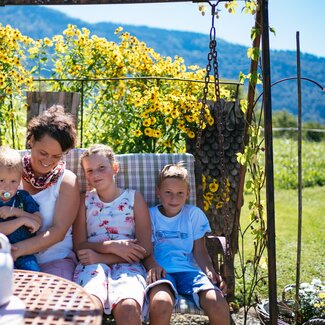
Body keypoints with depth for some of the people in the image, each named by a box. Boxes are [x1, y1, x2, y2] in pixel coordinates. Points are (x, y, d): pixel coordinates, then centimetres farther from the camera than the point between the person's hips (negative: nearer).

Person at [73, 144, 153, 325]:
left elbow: (145, 249, -1)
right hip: (92, 264, 1)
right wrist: (110, 246, -12)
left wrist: (101, 257, -9)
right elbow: (79, 246, 7)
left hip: (127, 265, 0)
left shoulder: (134, 198, 8)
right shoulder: (85, 200, 14)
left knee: (128, 308, -34)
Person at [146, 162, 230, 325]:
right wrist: (152, 266, -18)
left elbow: (199, 251, 11)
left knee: (219, 304, -28)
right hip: (161, 272, -2)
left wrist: (210, 271, -8)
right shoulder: (151, 215, 9)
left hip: (189, 270, 2)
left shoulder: (194, 214, 13)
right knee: (161, 303, -39)